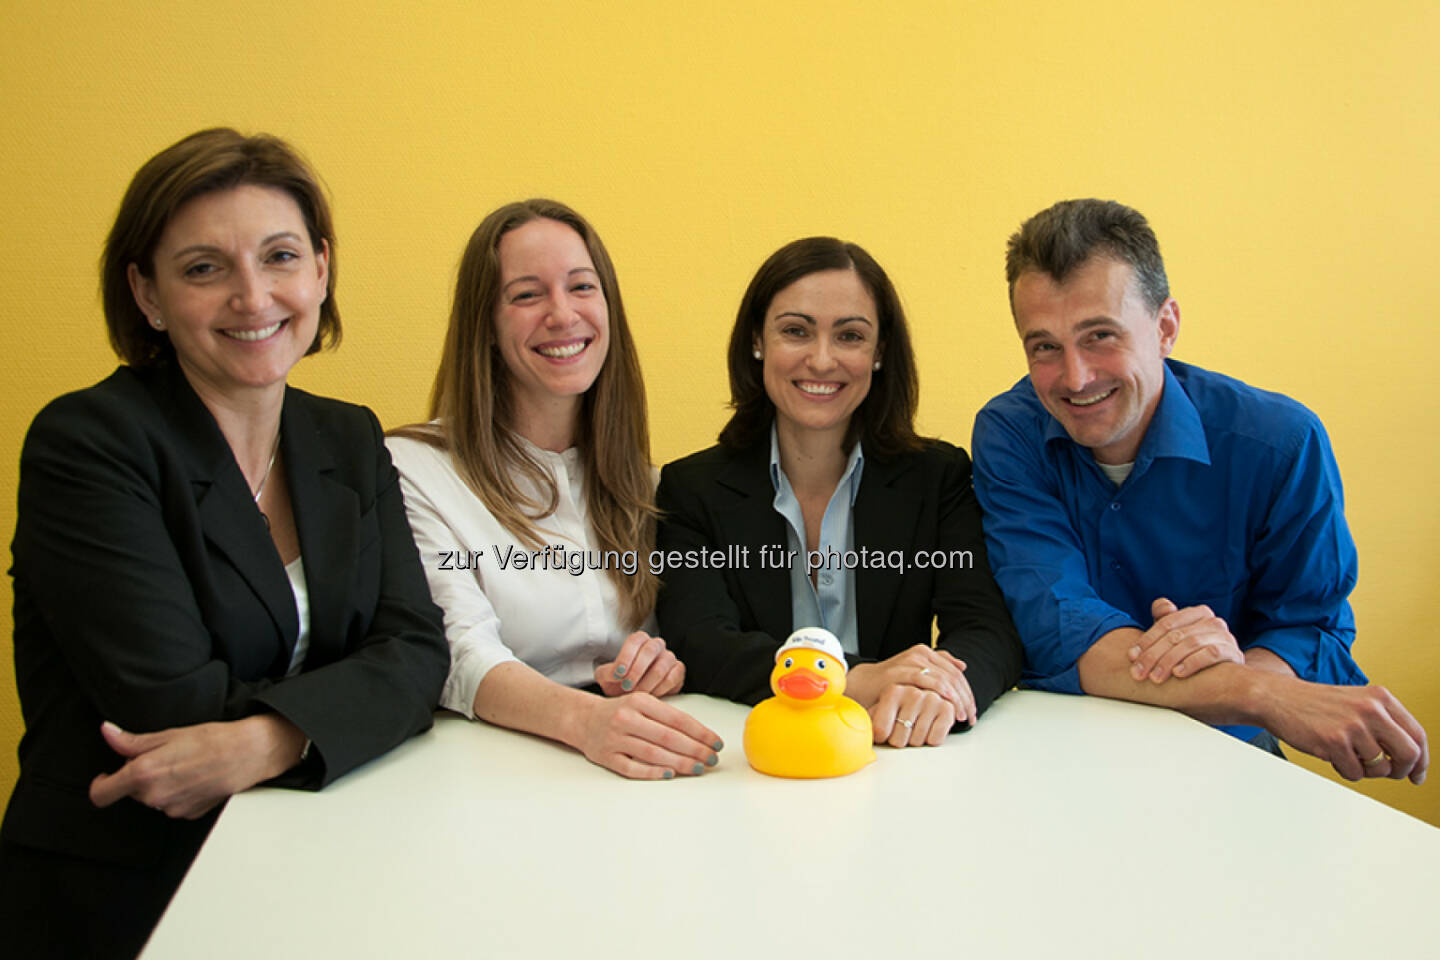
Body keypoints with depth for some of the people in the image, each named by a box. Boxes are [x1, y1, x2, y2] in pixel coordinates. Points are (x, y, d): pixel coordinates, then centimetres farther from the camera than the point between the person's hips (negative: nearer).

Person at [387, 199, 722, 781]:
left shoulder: (634, 474, 13)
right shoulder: (414, 469, -4)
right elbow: (461, 658, -15)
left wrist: (665, 664, -7)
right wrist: (582, 720, -33)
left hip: (640, 769, 5)